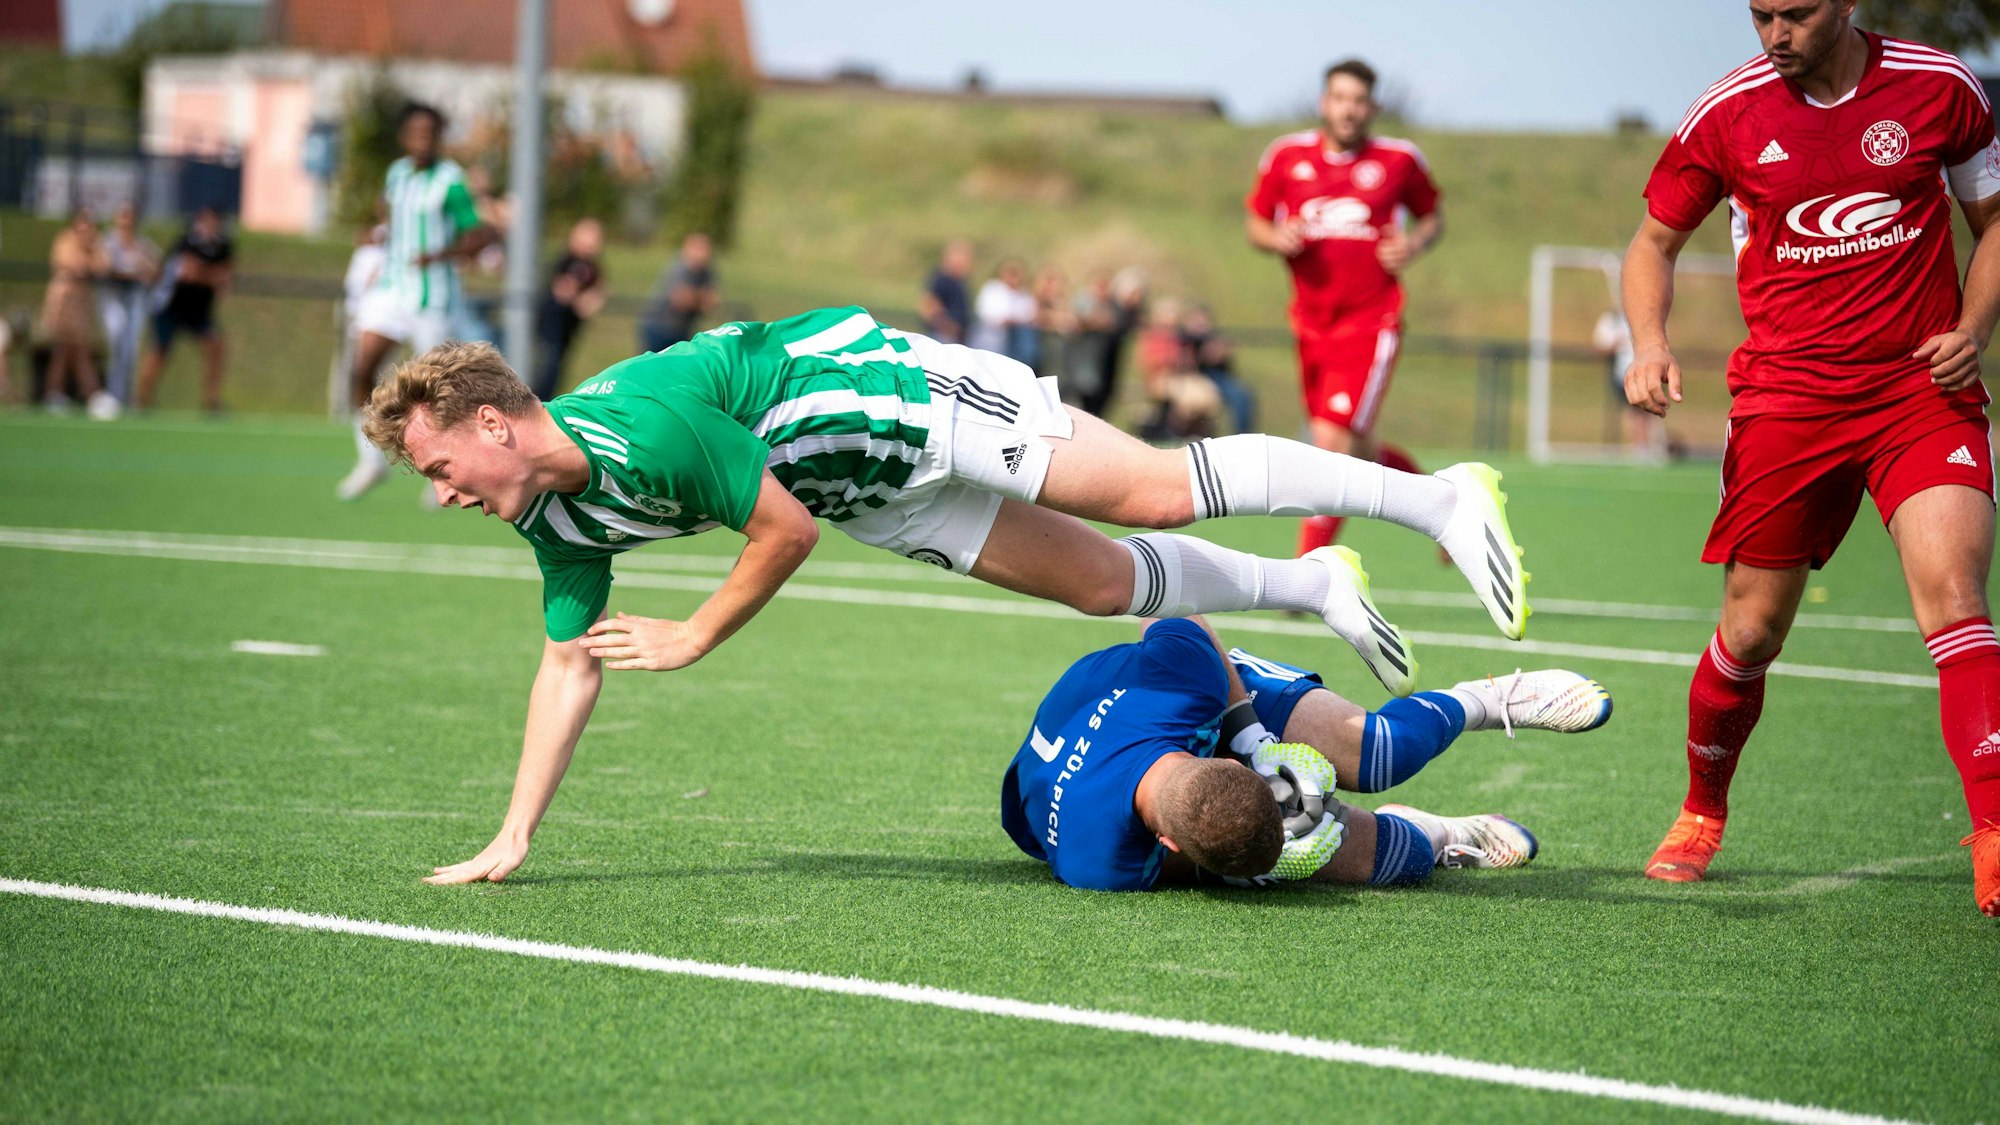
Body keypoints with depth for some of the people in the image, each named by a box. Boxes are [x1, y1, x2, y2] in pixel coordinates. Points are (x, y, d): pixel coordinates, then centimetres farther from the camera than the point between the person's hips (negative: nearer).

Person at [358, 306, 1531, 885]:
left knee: (1156, 491, -15)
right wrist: (514, 838, -2)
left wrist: (693, 637, -13)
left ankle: (1435, 495, -9)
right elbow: (571, 662, 3)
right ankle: (1312, 586, 27)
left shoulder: (645, 423, -32)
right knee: (1107, 583, 9)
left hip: (891, 387, -8)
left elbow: (783, 531, -23)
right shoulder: (557, 518, -4)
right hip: (869, 497, 8)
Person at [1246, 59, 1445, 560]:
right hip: (1311, 325, 4)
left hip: (1371, 325, -4)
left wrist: (1414, 244, -6)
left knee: (1333, 442, -17)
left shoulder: (1399, 160, 0)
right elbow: (1254, 222, 13)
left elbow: (1433, 216, 15)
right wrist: (1277, 238, -9)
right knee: (1354, 451, 12)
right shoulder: (1287, 156, 4)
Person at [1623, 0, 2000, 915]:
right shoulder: (1728, 112, -1)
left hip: (1922, 390, -1)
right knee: (1751, 631, 4)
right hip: (1785, 399, 1)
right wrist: (1649, 344, -6)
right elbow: (1655, 239, 12)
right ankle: (1700, 817, 30)